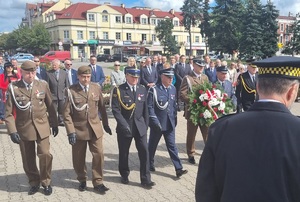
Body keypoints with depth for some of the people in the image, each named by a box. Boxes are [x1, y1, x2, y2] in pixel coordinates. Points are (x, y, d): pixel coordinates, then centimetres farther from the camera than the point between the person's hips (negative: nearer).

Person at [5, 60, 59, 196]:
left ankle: (46, 182, 18)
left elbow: (50, 106, 6)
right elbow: (8, 112, -4)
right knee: (28, 159, 10)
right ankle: (34, 183, 32)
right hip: (24, 128, 0)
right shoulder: (13, 87, -6)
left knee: (45, 155, -5)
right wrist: (12, 130, -11)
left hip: (42, 126, 0)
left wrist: (54, 124, 7)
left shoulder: (43, 85, -1)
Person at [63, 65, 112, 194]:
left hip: (95, 128, 2)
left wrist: (105, 124, 13)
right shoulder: (71, 91, -8)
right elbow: (66, 113, -8)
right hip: (78, 129, -2)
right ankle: (82, 180, 33)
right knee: (79, 158, 11)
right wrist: (70, 131, -15)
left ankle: (98, 182, 16)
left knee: (98, 155, 1)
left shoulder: (96, 88, 1)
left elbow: (102, 107, 10)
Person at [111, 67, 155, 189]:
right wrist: (124, 125, -19)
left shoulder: (142, 89, 7)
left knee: (144, 152, -2)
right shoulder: (118, 90, -6)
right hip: (124, 127, -2)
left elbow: (145, 109, 10)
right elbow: (115, 109, -12)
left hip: (140, 126, 3)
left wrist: (146, 125, 8)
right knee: (124, 153, 11)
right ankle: (124, 175, 33)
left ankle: (145, 179, 9)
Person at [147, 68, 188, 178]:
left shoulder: (173, 89, 5)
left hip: (170, 123, 4)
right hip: (157, 123, -4)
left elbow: (174, 105, 12)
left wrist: (175, 119, 10)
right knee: (152, 145, 13)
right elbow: (149, 106, -13)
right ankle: (149, 165, 33)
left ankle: (178, 169, 3)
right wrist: (155, 121, -17)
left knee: (172, 146, 4)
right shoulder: (154, 89, -11)